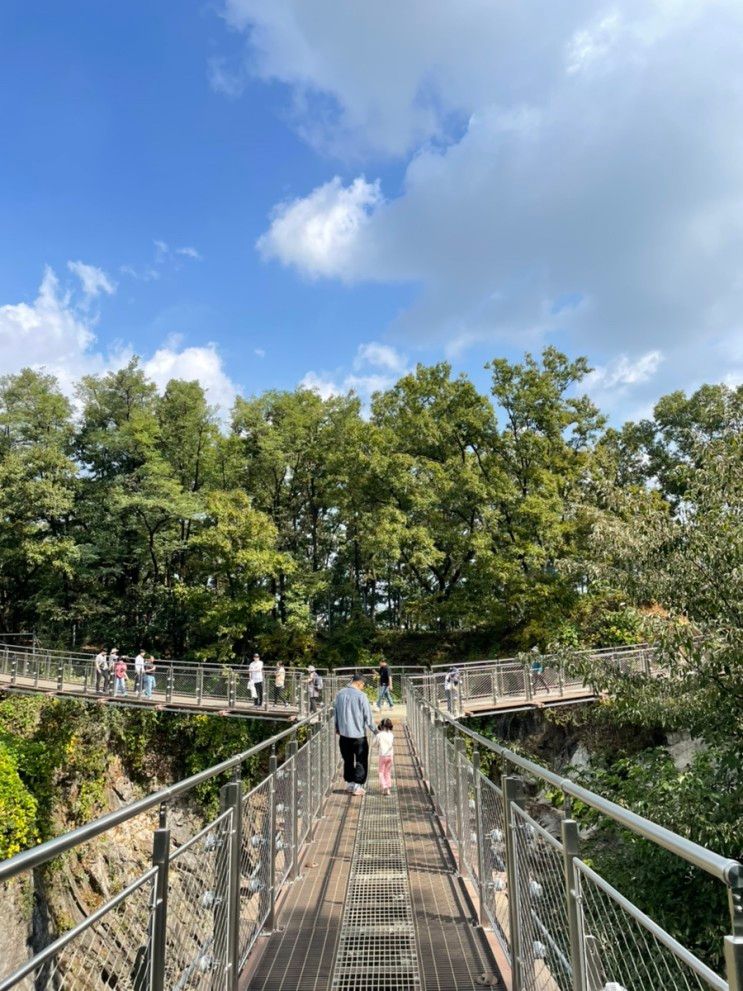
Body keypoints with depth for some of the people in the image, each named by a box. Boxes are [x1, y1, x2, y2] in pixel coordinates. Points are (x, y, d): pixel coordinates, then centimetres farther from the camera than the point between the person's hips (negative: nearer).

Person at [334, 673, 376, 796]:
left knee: (348, 760, 17)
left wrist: (337, 728, 27)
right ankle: (357, 786, 7)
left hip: (344, 733, 5)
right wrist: (374, 730, 0)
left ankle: (349, 783, 24)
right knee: (361, 761, 7)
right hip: (358, 734, -5)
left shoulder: (340, 694, 2)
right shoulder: (361, 695, -16)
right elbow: (368, 716, -12)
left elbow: (336, 713, 13)